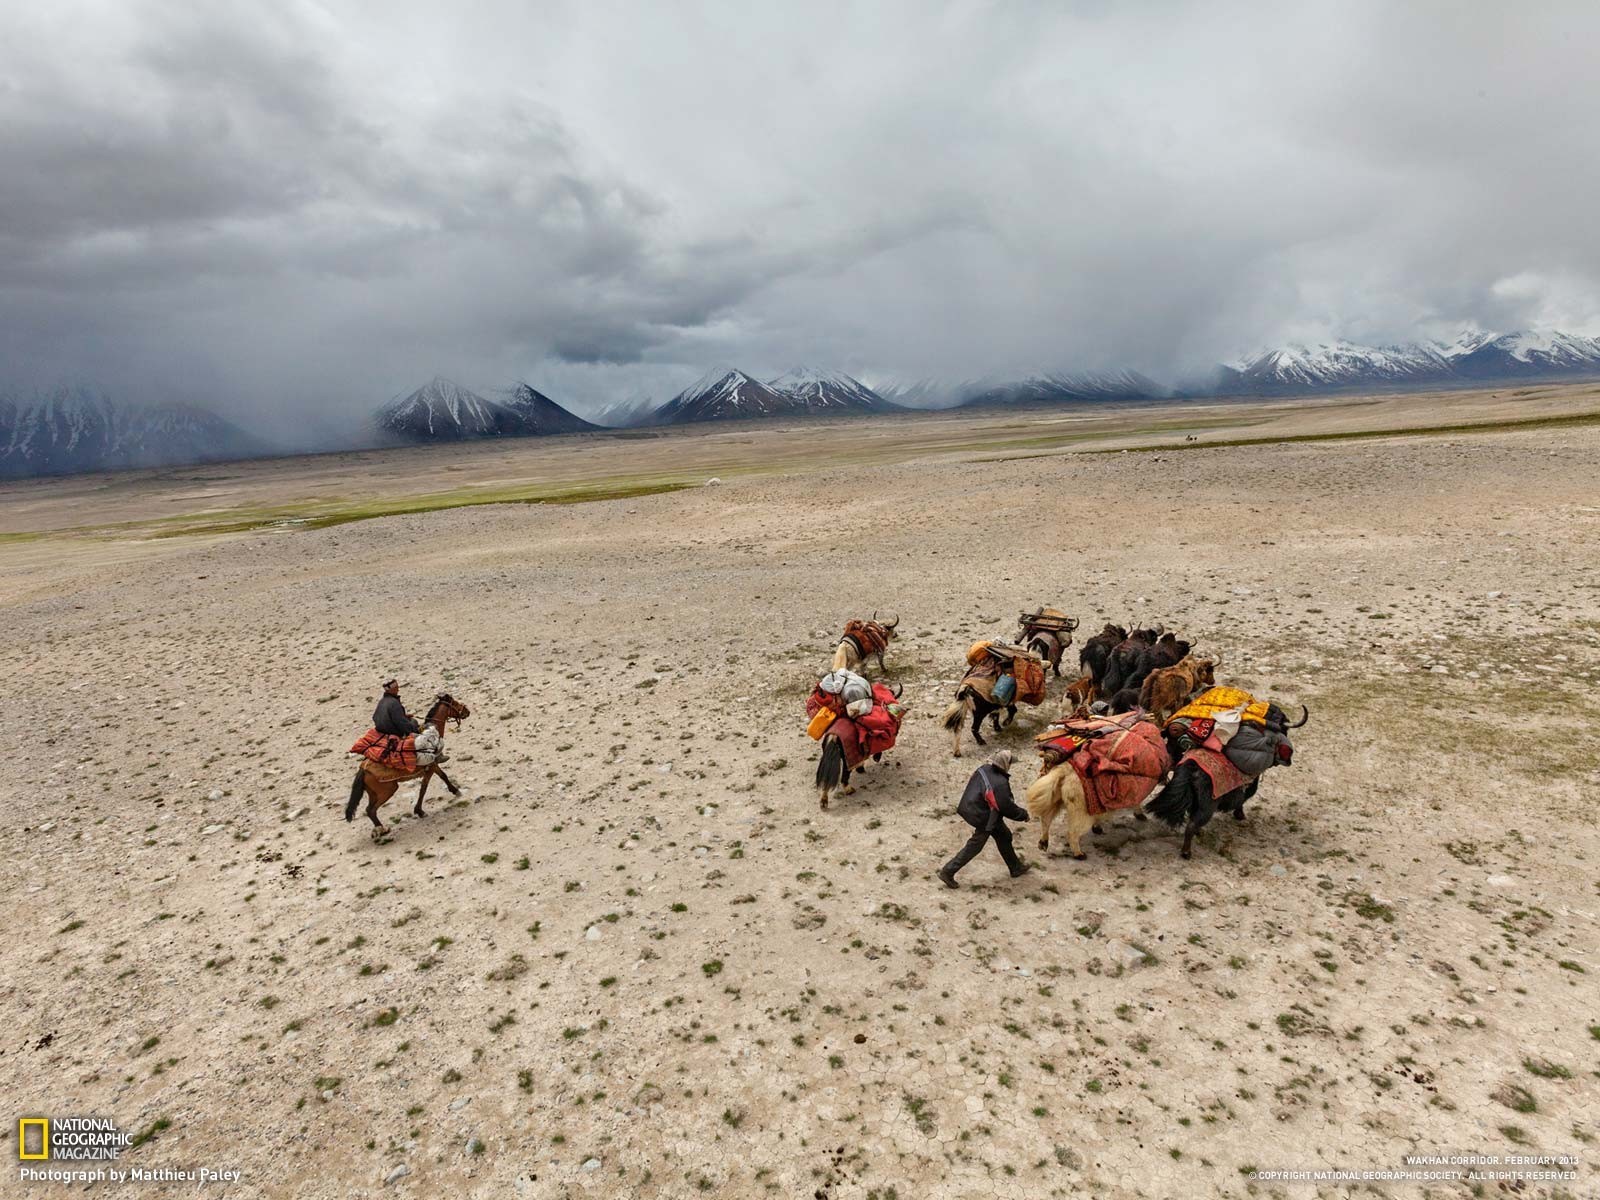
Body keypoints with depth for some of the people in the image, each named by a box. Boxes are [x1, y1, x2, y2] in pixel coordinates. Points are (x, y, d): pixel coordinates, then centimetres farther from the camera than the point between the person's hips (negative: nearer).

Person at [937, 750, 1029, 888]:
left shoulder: (985, 769, -9)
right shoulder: (1000, 784, -32)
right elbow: (1007, 808, -22)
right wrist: (1024, 814, -5)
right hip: (983, 818, -9)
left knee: (1004, 836, 22)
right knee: (974, 847, 6)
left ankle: (1016, 867, 39)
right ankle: (947, 872, 13)